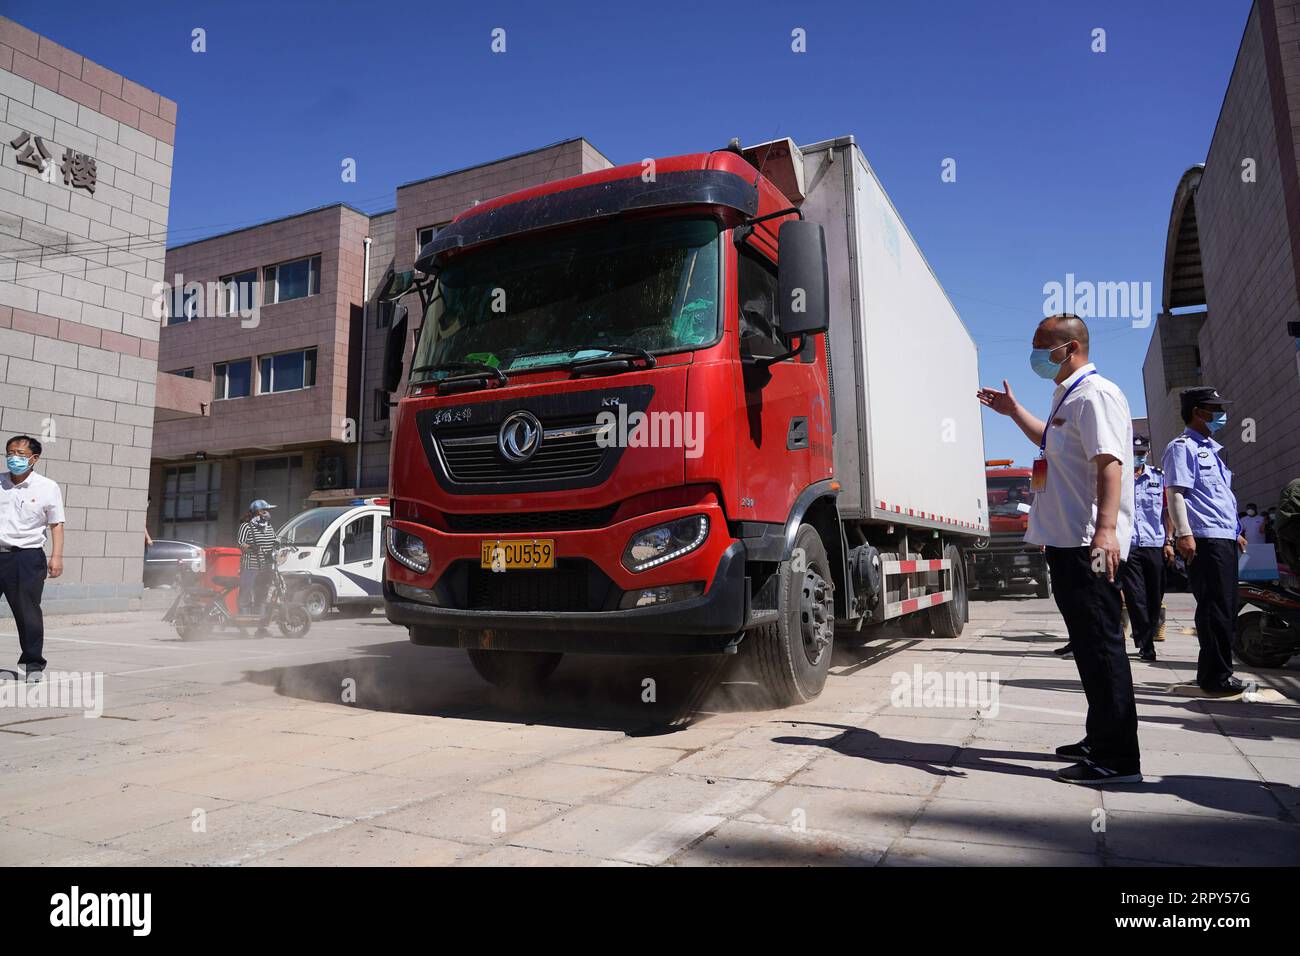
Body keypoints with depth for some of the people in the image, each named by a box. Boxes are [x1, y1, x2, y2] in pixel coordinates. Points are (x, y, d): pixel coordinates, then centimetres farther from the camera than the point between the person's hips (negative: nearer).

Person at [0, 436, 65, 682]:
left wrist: (56, 556, -5)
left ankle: (33, 663, 12)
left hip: (27, 557, -3)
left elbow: (56, 524, 2)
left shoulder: (47, 487, 2)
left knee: (27, 611, 1)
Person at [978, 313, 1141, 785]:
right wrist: (1014, 411, 37)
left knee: (1100, 643, -7)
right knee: (1088, 642, 17)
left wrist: (1105, 529, -34)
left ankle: (1118, 759, 0)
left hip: (1088, 543, -11)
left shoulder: (1095, 395, -12)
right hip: (1068, 539, 11)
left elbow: (1110, 463, -24)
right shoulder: (1067, 398, 20)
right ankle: (1101, 740, 28)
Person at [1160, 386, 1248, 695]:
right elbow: (1175, 493, -15)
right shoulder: (1183, 447, -5)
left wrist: (1235, 531, 28)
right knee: (1215, 608, -9)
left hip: (1224, 539, 10)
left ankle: (1215, 673, 19)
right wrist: (1184, 533, -24)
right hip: (1203, 540, -10)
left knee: (1226, 608, 11)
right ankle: (1215, 676, -3)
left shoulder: (1210, 449, 24)